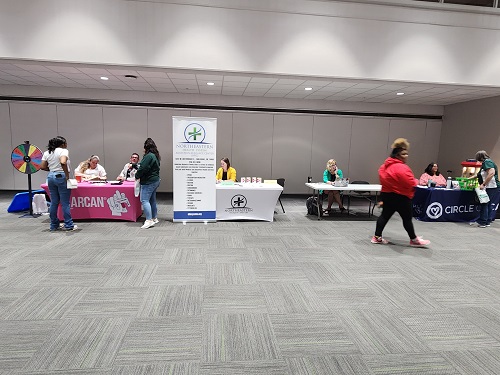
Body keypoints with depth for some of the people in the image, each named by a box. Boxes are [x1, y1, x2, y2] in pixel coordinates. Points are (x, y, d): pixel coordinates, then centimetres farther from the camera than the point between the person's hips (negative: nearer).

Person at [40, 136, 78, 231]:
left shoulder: (47, 153, 13)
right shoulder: (63, 151, -8)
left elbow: (43, 167, 8)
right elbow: (63, 162, -27)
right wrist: (67, 174, -18)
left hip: (50, 177, 7)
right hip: (61, 177, -7)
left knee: (54, 202, 12)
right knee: (65, 203, -1)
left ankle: (54, 225, 19)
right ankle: (69, 225, 4)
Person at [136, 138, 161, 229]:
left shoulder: (149, 156, -18)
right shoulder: (155, 156, 14)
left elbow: (142, 168, -20)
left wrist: (137, 176, -2)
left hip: (148, 182, -10)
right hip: (155, 180, 10)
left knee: (144, 200, -9)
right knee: (152, 200, 16)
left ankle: (149, 220, -13)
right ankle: (154, 218, 24)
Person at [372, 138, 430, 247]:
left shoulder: (386, 164, 8)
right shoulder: (401, 167, -22)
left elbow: (383, 177, 18)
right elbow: (411, 183, -24)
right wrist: (415, 181, -3)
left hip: (387, 195, 9)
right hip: (400, 197, -9)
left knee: (385, 215, 12)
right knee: (407, 218, 4)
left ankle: (377, 237, 15)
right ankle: (414, 239, 18)